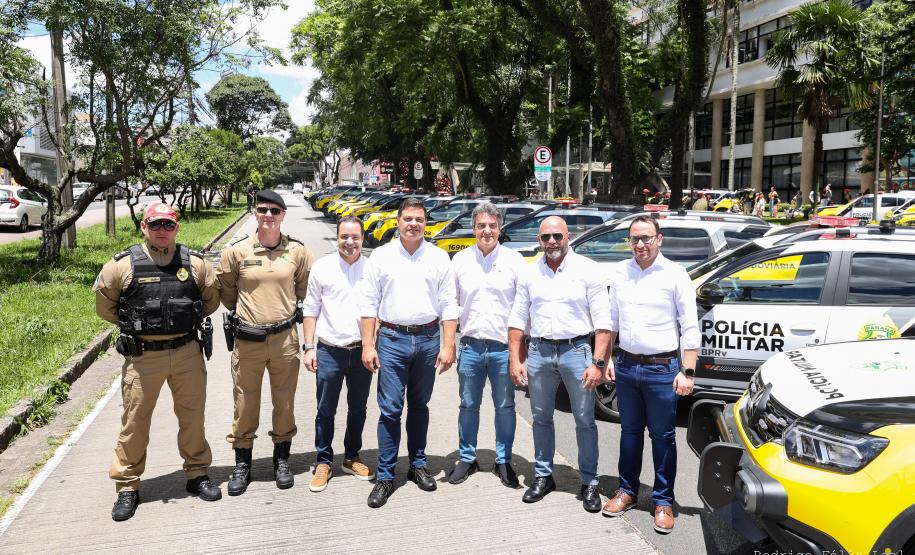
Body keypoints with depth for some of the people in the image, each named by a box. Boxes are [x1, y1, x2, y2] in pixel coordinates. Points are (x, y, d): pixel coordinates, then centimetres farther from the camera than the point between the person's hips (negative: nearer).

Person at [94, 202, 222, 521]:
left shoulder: (195, 263, 0)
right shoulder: (123, 265, -5)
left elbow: (211, 298, 16)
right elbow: (104, 305, 8)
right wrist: (134, 324, 8)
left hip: (187, 352, 2)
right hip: (142, 355, -1)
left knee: (193, 416, 11)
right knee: (135, 420, 6)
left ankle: (197, 475, 29)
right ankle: (127, 487, 22)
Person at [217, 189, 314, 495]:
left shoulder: (297, 251, -2)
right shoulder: (236, 251, -5)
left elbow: (307, 284, 15)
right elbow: (224, 288, 10)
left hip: (285, 338, 1)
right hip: (247, 340, -1)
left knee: (284, 404, 12)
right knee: (245, 405, 8)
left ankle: (281, 460, 30)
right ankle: (242, 464, 26)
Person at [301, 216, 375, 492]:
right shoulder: (322, 267, -1)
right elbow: (311, 310, 2)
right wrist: (309, 348, -3)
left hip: (362, 351, 1)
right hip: (329, 351, -1)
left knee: (358, 409, 14)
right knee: (326, 411, 7)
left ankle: (352, 458, 31)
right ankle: (324, 462, 22)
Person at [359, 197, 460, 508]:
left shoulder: (439, 258, 4)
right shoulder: (382, 256, 3)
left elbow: (449, 305, 3)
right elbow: (370, 303, 2)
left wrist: (448, 346, -4)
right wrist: (367, 345, -4)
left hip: (428, 338, 1)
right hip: (392, 339, -1)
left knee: (419, 406, 14)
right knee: (390, 409, -2)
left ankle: (418, 465, 29)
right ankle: (385, 476, 8)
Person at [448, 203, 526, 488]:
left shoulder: (514, 260, -1)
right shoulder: (460, 260, 5)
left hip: (503, 347, -1)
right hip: (470, 346, 2)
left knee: (505, 406, 9)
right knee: (469, 405, 12)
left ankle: (503, 462, 24)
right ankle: (467, 459, 27)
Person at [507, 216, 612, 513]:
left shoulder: (587, 269, -4)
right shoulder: (530, 273, 6)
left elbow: (602, 321, -6)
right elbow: (518, 318, 10)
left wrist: (597, 362, -12)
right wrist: (514, 360, 4)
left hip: (576, 350, -3)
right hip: (539, 352, 3)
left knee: (585, 421, 5)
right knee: (541, 419, 13)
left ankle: (589, 483, 19)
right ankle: (543, 476, 28)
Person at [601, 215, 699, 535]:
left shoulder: (674, 274, -7)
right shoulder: (619, 272, 6)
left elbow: (690, 327, -7)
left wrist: (687, 372, -12)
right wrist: (607, 360, 12)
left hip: (661, 368, -4)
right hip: (626, 365, 4)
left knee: (663, 436, 5)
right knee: (630, 432, 15)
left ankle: (663, 501, 20)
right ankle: (627, 491, 30)